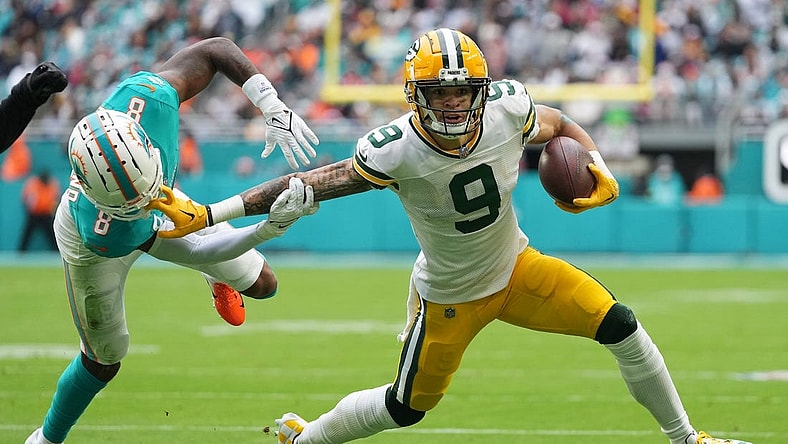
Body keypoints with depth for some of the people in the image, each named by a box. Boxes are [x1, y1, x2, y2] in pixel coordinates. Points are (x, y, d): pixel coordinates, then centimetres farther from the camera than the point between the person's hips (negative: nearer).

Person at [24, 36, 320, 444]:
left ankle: (217, 275, 47)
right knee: (104, 361, 13)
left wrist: (273, 108, -40)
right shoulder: (99, 235, -49)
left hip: (165, 213, 4)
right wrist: (270, 229, -41)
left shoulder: (148, 98, -46)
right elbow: (193, 252, -34)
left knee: (262, 285, 10)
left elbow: (215, 50, -29)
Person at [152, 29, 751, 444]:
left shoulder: (507, 109, -20)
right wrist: (209, 214, -32)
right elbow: (314, 185, -29)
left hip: (517, 268, 3)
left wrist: (600, 172, -19)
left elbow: (563, 127, 2)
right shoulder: (397, 150, -31)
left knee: (620, 326, -8)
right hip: (449, 296, -3)